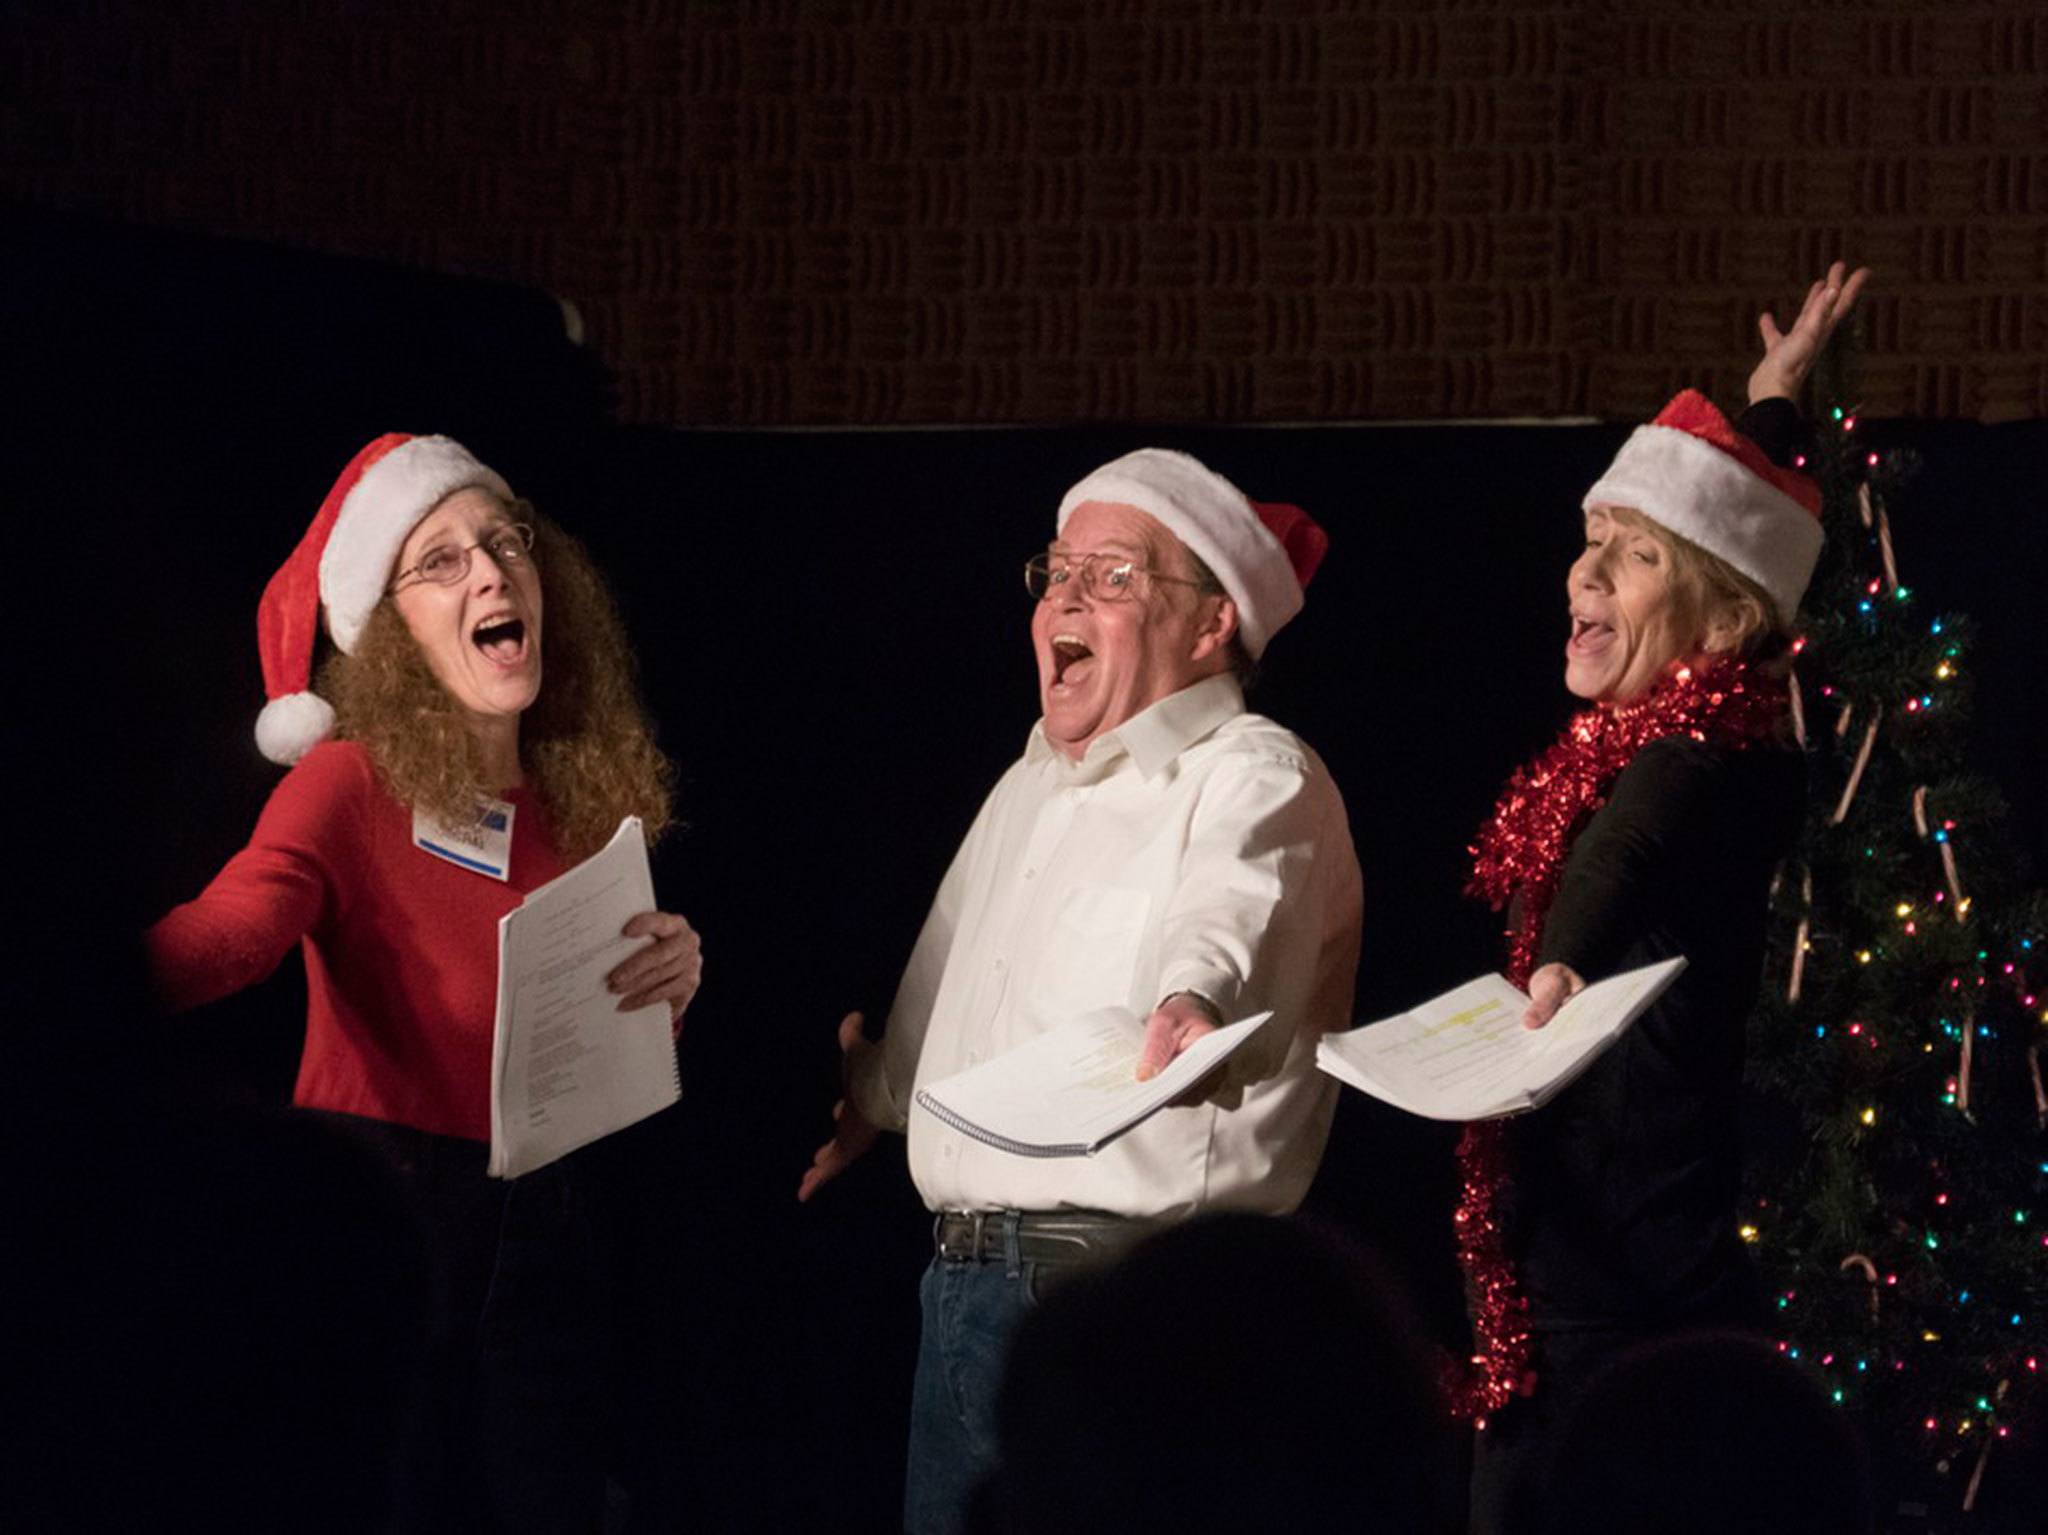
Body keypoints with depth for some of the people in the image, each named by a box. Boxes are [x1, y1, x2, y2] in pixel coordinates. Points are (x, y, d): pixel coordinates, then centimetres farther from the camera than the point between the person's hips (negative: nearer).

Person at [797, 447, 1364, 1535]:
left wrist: (1191, 1003, -54)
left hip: (1144, 1290, -9)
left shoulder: (1255, 780, -10)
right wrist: (866, 1106, 43)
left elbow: (1230, 907, -34)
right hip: (966, 1282, 9)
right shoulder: (1030, 785, 19)